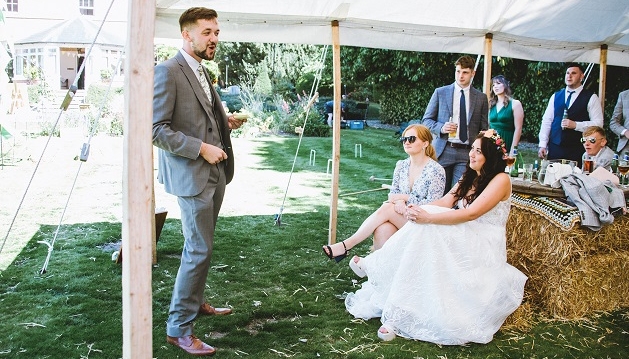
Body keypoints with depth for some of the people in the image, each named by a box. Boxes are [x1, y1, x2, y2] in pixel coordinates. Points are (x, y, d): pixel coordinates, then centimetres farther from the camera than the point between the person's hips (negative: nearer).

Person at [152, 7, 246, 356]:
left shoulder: (202, 72, 15)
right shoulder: (168, 71, -14)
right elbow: (157, 130, -19)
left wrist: (225, 121, 8)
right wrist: (202, 148, -21)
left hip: (214, 173, 9)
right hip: (191, 174, -9)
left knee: (200, 246, 19)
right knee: (199, 250, -6)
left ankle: (194, 301, 36)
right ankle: (179, 328, 6)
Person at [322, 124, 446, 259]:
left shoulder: (436, 170, -8)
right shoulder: (401, 165, 9)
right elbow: (393, 193, 10)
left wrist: (404, 197, -13)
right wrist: (399, 201, -15)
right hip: (401, 216, 4)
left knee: (387, 208, -28)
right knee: (383, 230, -32)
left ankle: (347, 245, -29)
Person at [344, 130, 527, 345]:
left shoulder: (501, 180, -11)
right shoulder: (469, 177, 15)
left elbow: (471, 213, -22)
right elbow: (445, 202, 4)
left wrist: (428, 217, -27)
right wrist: (419, 210, -17)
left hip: (482, 248, -7)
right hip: (463, 240, 7)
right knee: (422, 227, -22)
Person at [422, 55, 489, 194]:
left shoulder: (481, 98, 9)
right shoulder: (440, 92, 7)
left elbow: (484, 129, 12)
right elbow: (426, 120, 8)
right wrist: (441, 128, -11)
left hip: (467, 153, 0)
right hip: (443, 151, 0)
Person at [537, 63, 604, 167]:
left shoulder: (591, 98, 2)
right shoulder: (555, 96, 12)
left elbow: (598, 124, -3)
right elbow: (546, 121, 9)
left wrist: (575, 125, -15)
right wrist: (542, 145, 2)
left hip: (577, 150, -3)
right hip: (554, 148, 3)